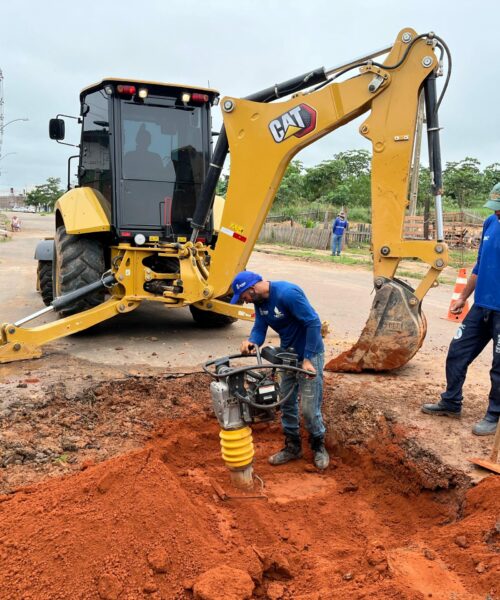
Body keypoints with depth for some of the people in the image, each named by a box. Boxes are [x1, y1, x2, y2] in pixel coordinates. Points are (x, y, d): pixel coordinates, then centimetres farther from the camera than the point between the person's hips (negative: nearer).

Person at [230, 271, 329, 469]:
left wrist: (308, 359, -25)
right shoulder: (259, 301, -2)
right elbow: (259, 328, -1)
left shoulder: (287, 293, -28)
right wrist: (251, 342, -25)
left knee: (309, 408, -4)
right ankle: (292, 447, 29)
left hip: (309, 355, -8)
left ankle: (318, 446, 21)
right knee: (287, 403, 13)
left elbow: (314, 323, -26)